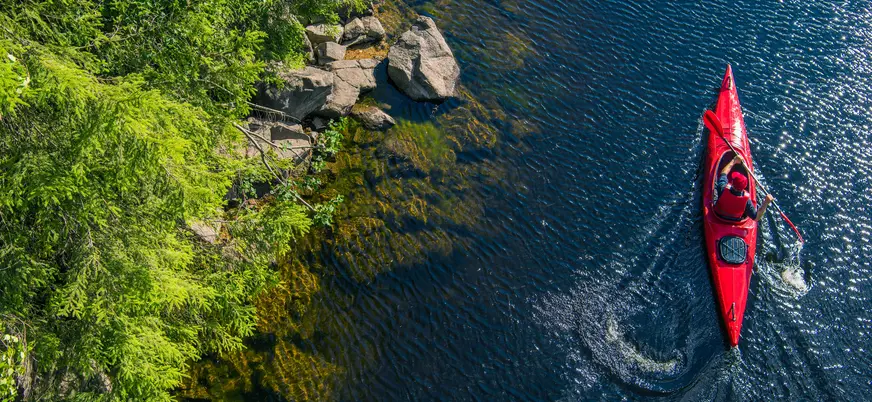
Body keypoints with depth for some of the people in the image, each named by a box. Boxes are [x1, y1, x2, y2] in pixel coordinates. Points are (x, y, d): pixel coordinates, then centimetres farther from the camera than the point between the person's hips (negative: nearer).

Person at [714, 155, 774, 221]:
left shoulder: (723, 190, -37)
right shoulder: (746, 201, -37)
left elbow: (723, 173, -16)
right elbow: (756, 218, -24)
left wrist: (734, 161, -7)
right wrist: (766, 203, -31)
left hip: (719, 217, 0)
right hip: (736, 222, 0)